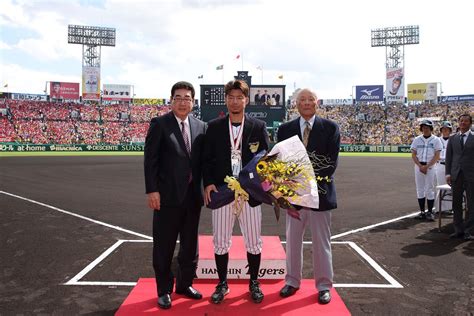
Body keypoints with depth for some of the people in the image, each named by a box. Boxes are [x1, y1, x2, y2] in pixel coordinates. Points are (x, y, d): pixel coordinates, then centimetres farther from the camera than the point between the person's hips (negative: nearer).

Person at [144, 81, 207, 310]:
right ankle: (164, 290, 24)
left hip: (193, 195, 4)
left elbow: (202, 160, 9)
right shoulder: (159, 124, -4)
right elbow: (150, 159, -7)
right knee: (164, 246, 8)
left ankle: (185, 284, 33)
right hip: (167, 195, -4)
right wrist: (152, 190, -13)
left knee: (190, 245, 15)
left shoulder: (200, 126, 8)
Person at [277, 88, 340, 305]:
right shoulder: (285, 129, 4)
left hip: (320, 192, -2)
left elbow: (331, 162, -7)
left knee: (322, 242, 9)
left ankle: (324, 285, 25)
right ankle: (292, 281, 29)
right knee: (292, 240, 13)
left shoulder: (330, 128, -1)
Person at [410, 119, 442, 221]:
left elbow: (437, 156, -5)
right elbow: (413, 155, 5)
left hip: (430, 166, -3)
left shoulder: (436, 140, 2)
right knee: (420, 190, 5)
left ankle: (430, 212, 4)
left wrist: (427, 166, -14)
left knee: (430, 190, -2)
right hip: (418, 166, 3)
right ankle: (422, 212, 12)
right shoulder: (417, 139, 9)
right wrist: (420, 166, -8)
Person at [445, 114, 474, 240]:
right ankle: (458, 230, 16)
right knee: (456, 204, 7)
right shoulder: (452, 138, 10)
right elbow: (448, 157, 9)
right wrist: (448, 173, 0)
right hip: (456, 175, 3)